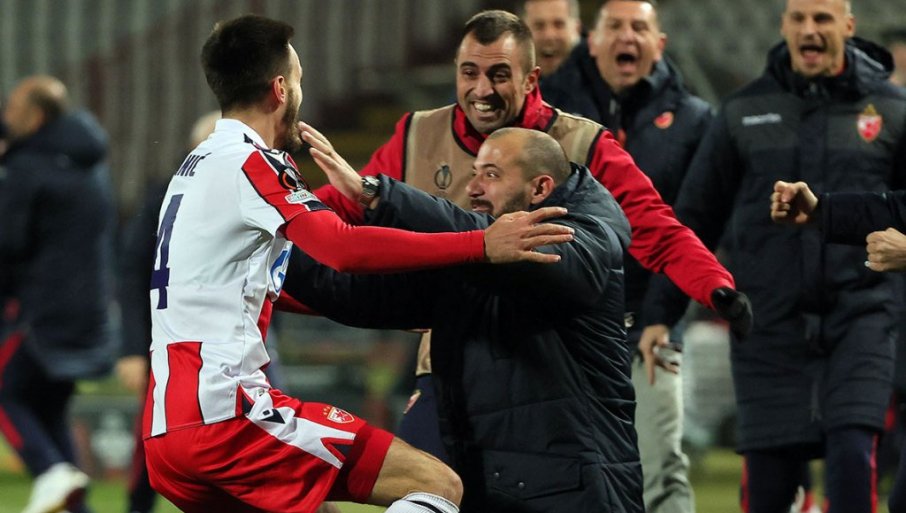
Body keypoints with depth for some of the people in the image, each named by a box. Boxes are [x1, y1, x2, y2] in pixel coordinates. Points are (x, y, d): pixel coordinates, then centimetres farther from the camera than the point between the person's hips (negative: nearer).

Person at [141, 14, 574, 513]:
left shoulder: (198, 166, 21)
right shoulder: (250, 162, -8)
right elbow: (345, 248, -24)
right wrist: (481, 245, -25)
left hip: (165, 428, 10)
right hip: (223, 412, -10)